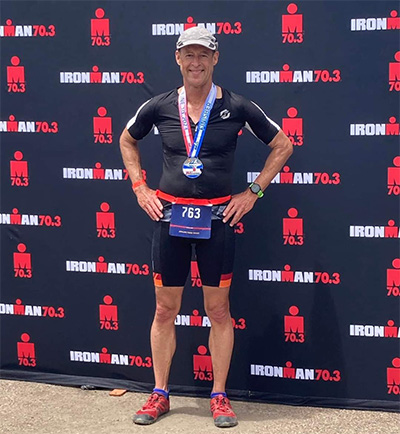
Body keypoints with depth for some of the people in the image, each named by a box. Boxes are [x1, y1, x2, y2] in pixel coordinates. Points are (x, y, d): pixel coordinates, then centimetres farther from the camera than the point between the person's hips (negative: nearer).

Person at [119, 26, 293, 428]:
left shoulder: (237, 107, -4)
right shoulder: (159, 107, 1)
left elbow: (282, 145, 7)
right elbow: (127, 140, 20)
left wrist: (253, 192, 2)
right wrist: (140, 188, 9)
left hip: (217, 217, -1)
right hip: (169, 214, 2)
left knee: (218, 309, 5)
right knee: (165, 309, 8)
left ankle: (219, 397, 17)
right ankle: (160, 395, 20)